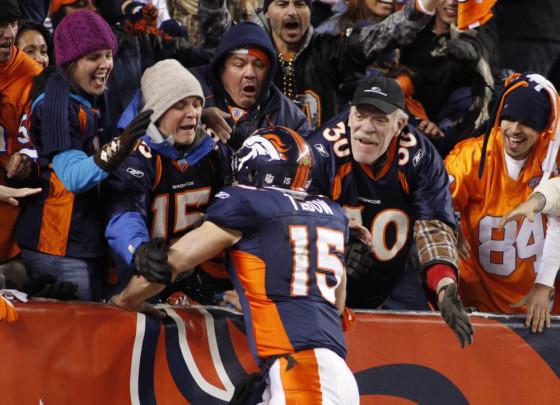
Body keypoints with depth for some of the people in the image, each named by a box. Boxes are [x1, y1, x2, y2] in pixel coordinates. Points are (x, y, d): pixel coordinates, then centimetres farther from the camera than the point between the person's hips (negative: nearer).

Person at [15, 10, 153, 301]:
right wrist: (120, 148, -41)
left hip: (87, 242, 10)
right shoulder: (54, 104, -16)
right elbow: (73, 176, -27)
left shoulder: (91, 100, 13)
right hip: (58, 246, -10)